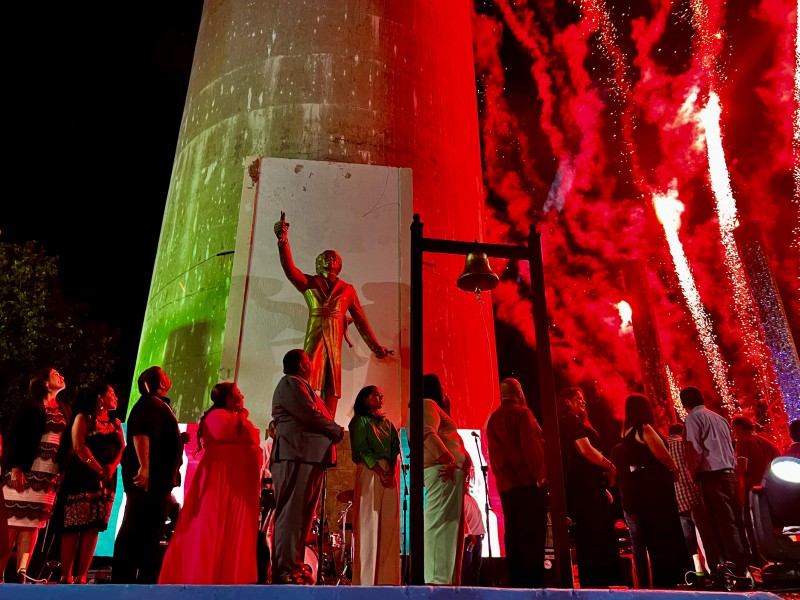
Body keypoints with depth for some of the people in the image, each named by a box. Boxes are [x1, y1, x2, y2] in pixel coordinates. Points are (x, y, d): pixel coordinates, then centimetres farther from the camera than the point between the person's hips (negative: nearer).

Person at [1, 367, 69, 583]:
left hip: (49, 475, 5)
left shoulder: (64, 410, 16)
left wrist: (62, 472, 6)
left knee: (32, 525, 2)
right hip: (25, 471, -5)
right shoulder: (30, 405, 0)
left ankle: (21, 574, 2)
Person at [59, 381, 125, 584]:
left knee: (93, 528, -1)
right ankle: (65, 576, -2)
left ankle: (81, 577, 1)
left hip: (106, 481, 4)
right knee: (74, 526, -6)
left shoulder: (116, 423, 19)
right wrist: (99, 469, -17)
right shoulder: (83, 418, 4)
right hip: (82, 478, -4)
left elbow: (122, 448, 9)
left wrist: (112, 466, -11)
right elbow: (79, 447, -8)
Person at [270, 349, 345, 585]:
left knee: (302, 516, 9)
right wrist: (337, 431, -3)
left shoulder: (301, 386, 28)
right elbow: (309, 415, -14)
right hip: (297, 456, -10)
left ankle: (294, 567, 13)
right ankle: (285, 572, -10)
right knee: (292, 515, -10)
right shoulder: (290, 383, -2)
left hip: (310, 458, 10)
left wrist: (334, 431, 4)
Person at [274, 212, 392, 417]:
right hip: (314, 340, -1)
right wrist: (283, 242, -27)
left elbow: (360, 320, 15)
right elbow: (290, 269, -10)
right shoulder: (309, 284, 8)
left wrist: (376, 347, 17)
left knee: (331, 391, 1)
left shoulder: (347, 290, 11)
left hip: (334, 344, 1)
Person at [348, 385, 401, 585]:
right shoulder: (359, 421, 4)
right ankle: (367, 577, -5)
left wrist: (391, 471, -7)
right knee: (369, 524, -8)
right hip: (369, 472, -5)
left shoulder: (387, 423, 21)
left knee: (389, 524, 0)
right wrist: (381, 472, -16)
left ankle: (386, 576, 2)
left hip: (390, 474, 6)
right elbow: (363, 450, -7)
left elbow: (395, 448, 10)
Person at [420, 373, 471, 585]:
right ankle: (437, 579, -19)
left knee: (448, 524, 7)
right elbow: (428, 433, -17)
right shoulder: (427, 404, 1)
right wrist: (448, 459, -24)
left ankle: (446, 579, 8)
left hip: (450, 470, 10)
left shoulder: (434, 408, 32)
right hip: (443, 469, -10)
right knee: (440, 522, -15)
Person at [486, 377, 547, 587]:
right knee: (532, 536, -5)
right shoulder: (522, 413, -5)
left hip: (505, 485, 6)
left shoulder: (492, 420, 15)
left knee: (513, 536, 8)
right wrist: (540, 476, -7)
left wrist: (502, 478, 16)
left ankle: (516, 582, 9)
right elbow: (532, 446, -12)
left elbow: (493, 454, 15)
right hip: (528, 482, -6)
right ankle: (533, 583, -7)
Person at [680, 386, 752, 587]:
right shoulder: (719, 417, 19)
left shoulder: (693, 418, -3)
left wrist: (692, 474, -2)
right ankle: (744, 566, 9)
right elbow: (729, 447, 19)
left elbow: (695, 449, -12)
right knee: (736, 520, 7)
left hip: (712, 474, -7)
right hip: (729, 472, 7)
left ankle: (739, 571, -9)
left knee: (724, 523, -7)